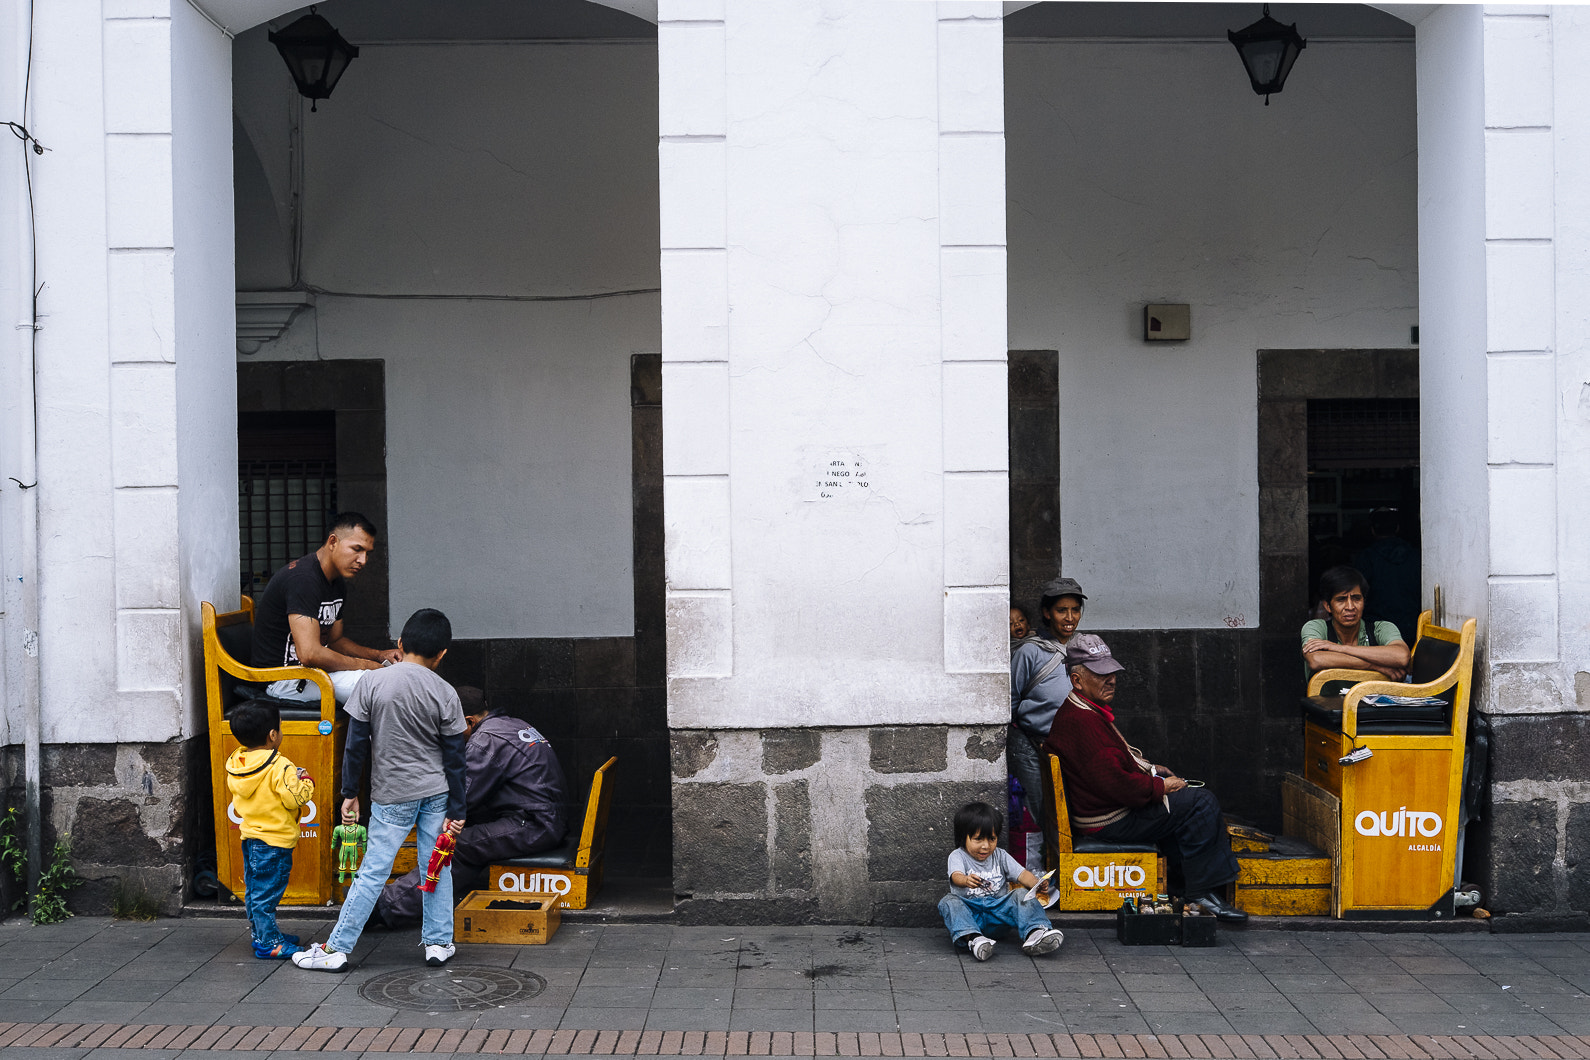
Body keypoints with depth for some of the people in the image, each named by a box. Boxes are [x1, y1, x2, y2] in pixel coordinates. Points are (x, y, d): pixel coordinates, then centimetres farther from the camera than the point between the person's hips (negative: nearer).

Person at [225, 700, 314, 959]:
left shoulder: (235, 765, 3)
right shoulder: (280, 767, -22)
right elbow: (294, 799, -23)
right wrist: (306, 783, -4)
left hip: (250, 836, 8)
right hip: (274, 840, -8)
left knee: (254, 890, 17)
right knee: (267, 892, -3)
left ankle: (261, 935, 28)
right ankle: (269, 943, 3)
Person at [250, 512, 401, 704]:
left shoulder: (335, 581, 11)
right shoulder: (303, 579, -22)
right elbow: (310, 653, -30)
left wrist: (379, 655, 4)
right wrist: (366, 665, -19)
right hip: (283, 676, -10)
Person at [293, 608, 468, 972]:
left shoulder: (372, 683, -8)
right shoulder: (445, 694, -4)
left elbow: (356, 744, -5)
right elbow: (454, 758, -2)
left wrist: (350, 792, 5)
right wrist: (455, 811, 4)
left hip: (391, 795, -1)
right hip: (436, 792, 1)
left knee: (373, 871, 1)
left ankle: (337, 949, 6)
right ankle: (438, 942, 17)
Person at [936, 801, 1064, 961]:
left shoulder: (1000, 856, 10)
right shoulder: (958, 856, -1)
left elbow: (1022, 874, -1)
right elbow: (956, 876, -22)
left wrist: (1037, 884, -25)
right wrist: (966, 880, -48)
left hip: (998, 908, 3)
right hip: (968, 909, -3)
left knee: (1022, 895, -17)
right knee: (948, 901, -30)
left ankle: (1034, 933, -41)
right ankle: (972, 938, -52)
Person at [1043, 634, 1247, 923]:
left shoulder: (1085, 711, 12)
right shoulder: (1082, 721, -25)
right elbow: (1116, 784, -29)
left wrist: (1149, 768, 14)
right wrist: (1161, 785, -15)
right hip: (1110, 820, -12)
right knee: (1201, 802, -12)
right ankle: (1201, 892, -4)